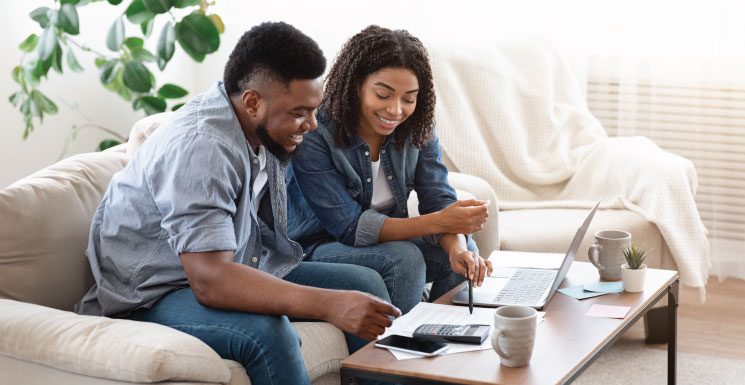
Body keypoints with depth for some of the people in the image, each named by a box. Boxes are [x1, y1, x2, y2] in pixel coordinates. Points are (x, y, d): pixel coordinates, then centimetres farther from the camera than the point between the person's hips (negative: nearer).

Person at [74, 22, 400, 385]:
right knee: (266, 330, -36)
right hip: (153, 296, -9)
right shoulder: (198, 147, -29)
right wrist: (330, 305, -42)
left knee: (365, 285, -1)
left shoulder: (266, 130, -1)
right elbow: (211, 282, -37)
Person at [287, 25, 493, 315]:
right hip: (318, 248, -6)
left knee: (464, 250, -16)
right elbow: (349, 226, -27)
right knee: (404, 258, -30)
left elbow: (439, 199, -10)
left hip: (387, 237, 6)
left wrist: (457, 247, -35)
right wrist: (438, 223, -37)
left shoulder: (417, 129, -6)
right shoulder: (313, 136, -24)